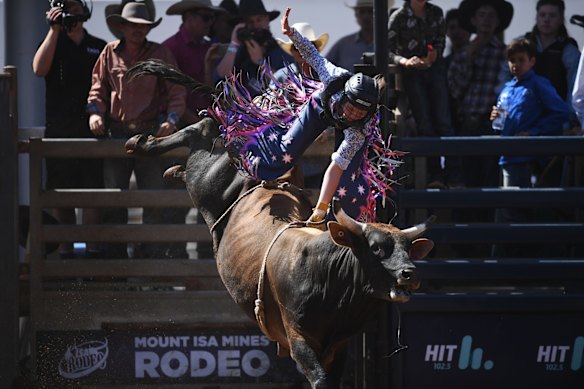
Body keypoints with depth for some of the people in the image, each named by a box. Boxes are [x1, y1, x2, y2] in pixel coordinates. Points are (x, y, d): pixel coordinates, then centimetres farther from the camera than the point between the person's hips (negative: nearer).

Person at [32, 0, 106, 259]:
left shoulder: (99, 48, 13)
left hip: (92, 129, 0)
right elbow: (39, 69, -9)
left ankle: (93, 250, -6)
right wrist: (54, 30, -11)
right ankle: (65, 251, 7)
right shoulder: (53, 42, 11)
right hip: (59, 129, 0)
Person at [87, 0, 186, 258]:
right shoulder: (110, 53, 7)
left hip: (150, 132, -2)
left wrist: (171, 119, -12)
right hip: (116, 133, 2)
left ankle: (154, 255, 0)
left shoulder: (160, 54, 4)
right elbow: (98, 88, 11)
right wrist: (95, 112, -7)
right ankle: (115, 258, 10)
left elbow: (176, 91, 3)